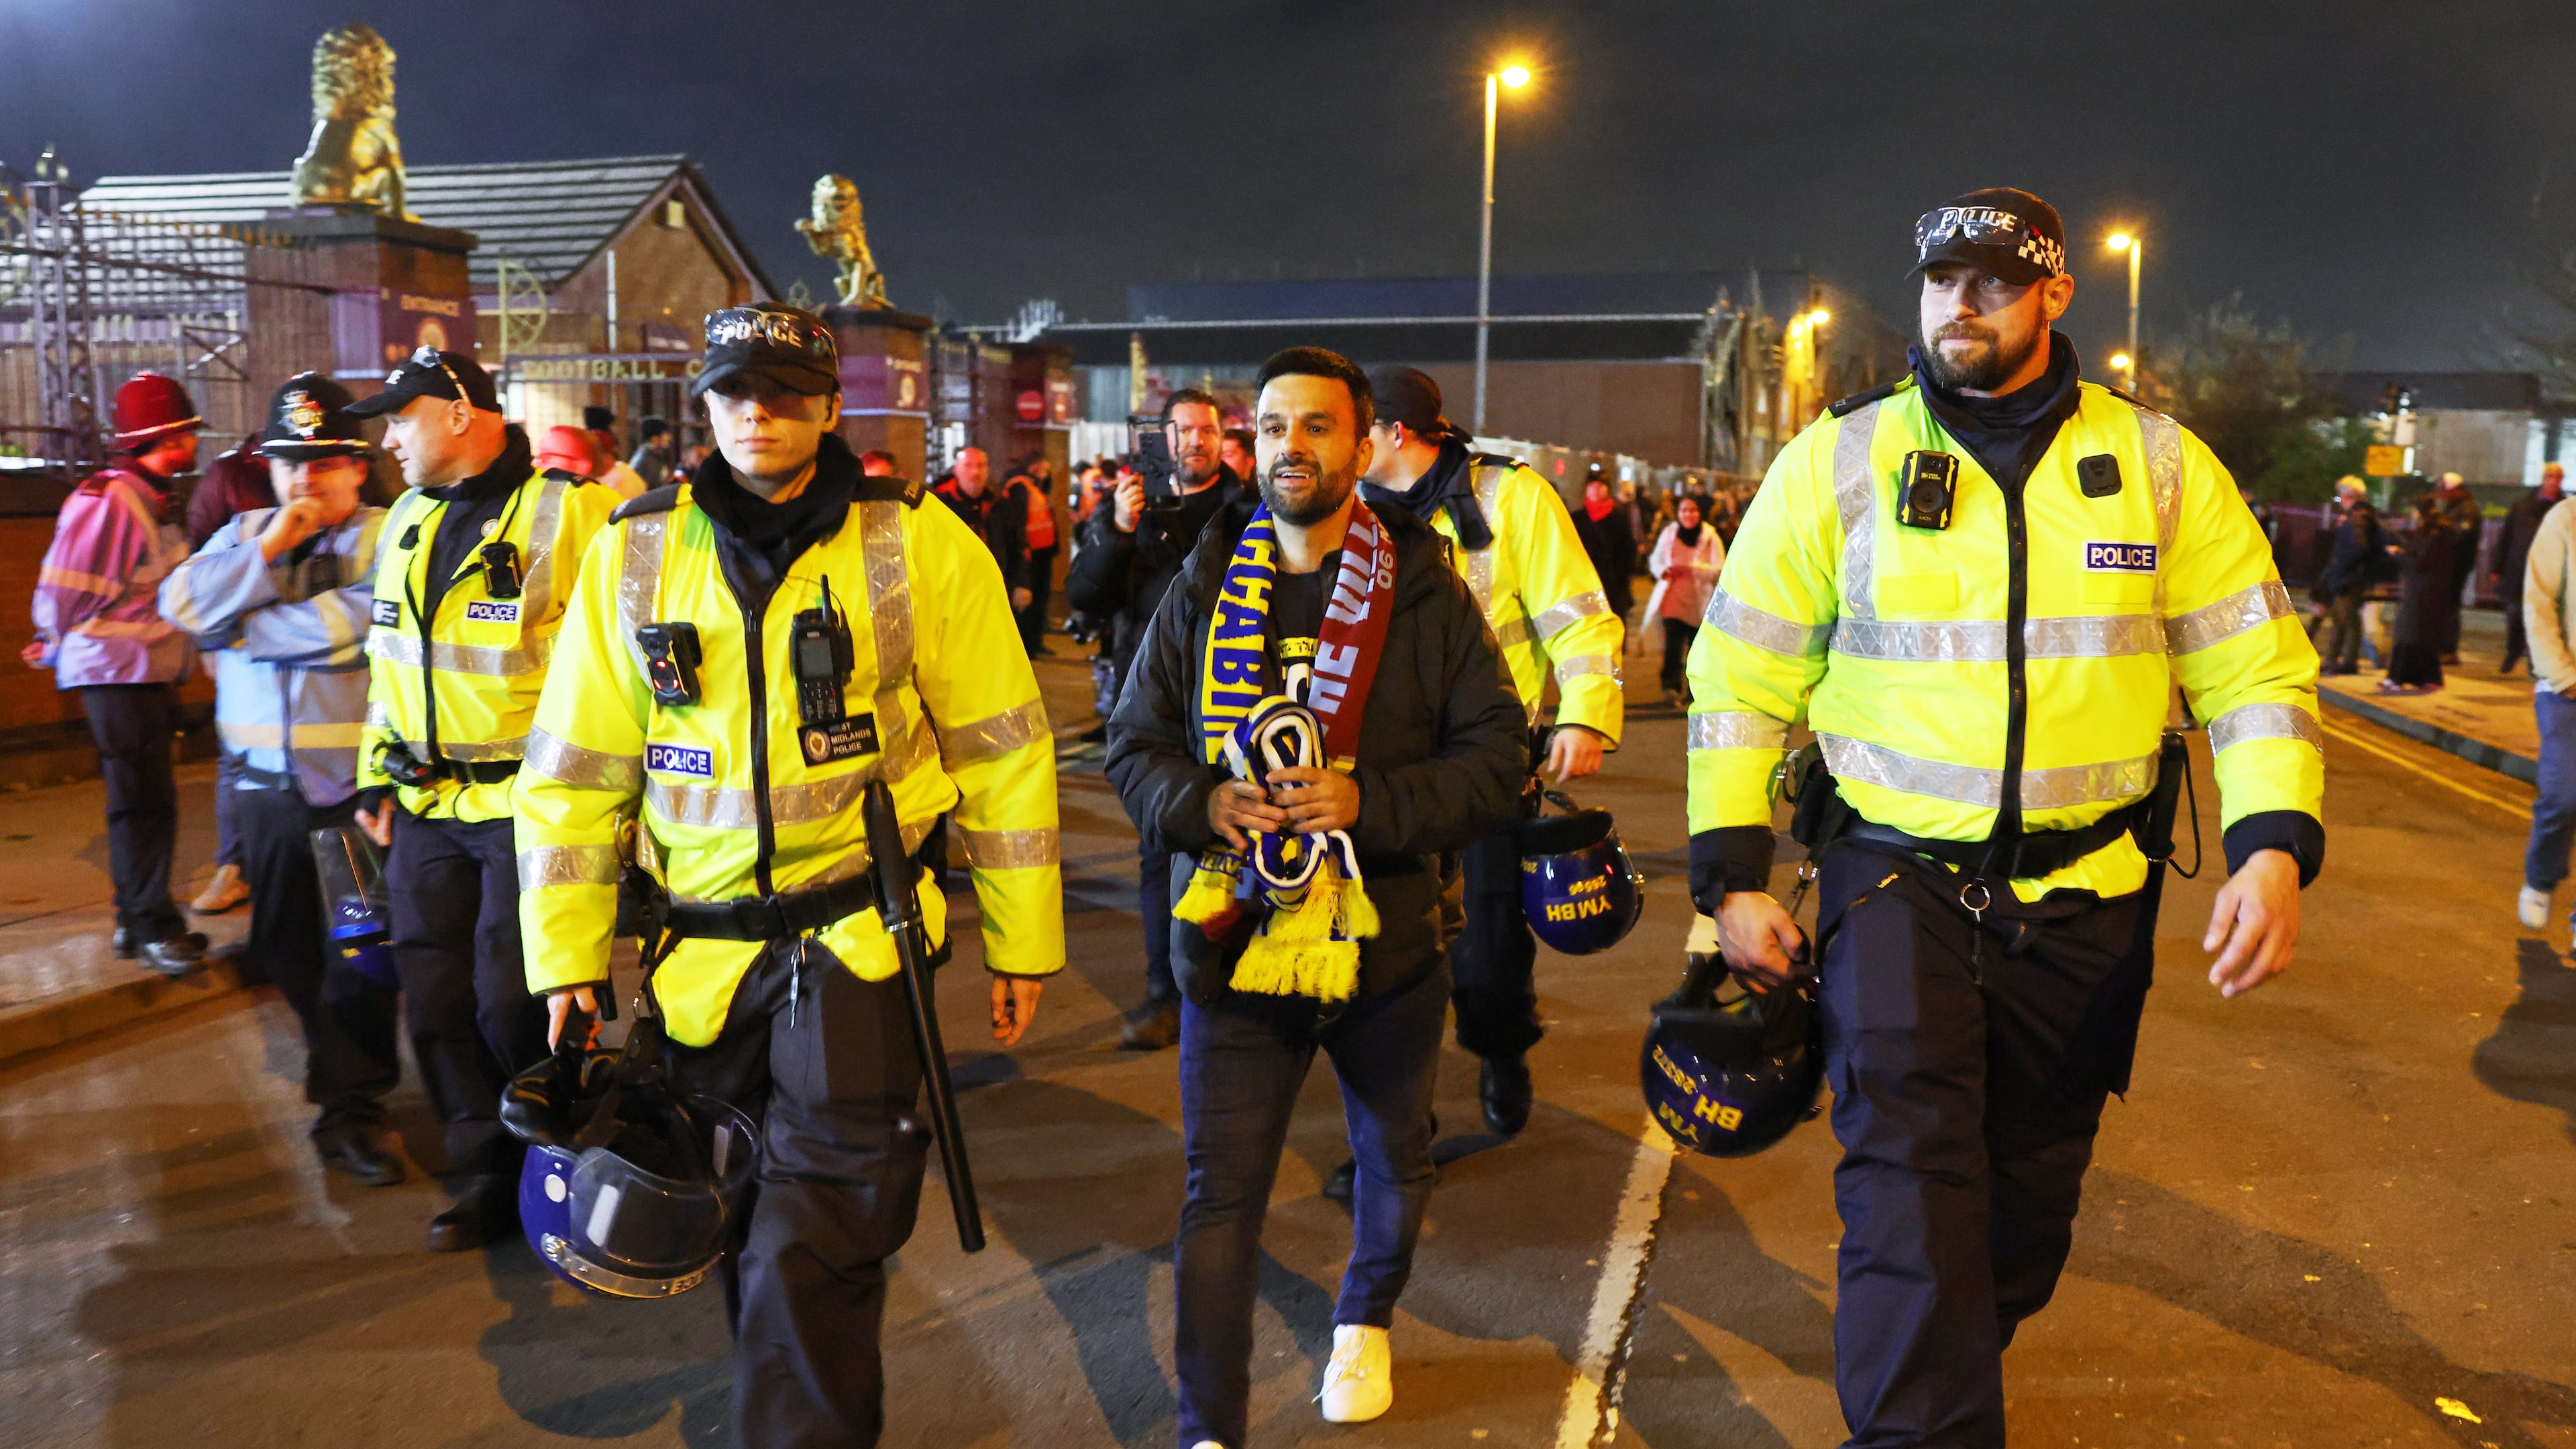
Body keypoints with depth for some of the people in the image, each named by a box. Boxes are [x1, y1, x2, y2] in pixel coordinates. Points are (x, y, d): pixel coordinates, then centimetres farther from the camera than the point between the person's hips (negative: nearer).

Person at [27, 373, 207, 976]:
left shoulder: (151, 501, 16)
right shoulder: (108, 499, -16)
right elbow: (65, 586, -15)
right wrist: (62, 647, -1)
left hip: (150, 675, 10)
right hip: (118, 675, -10)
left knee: (143, 801, 14)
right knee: (144, 801, -8)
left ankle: (138, 920, 22)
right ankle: (152, 926, -3)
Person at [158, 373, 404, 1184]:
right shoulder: (244, 533, 12)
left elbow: (358, 621, -22)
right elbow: (183, 604, -3)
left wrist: (240, 629, -10)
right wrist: (268, 549, -14)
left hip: (358, 782, -5)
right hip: (264, 783, 5)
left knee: (361, 949, -1)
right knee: (287, 948, 14)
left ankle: (351, 1109, 10)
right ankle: (339, 1062, 34)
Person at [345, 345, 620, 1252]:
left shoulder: (565, 513, -11)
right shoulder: (409, 521, 14)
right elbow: (388, 658, 22)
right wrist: (377, 777, 17)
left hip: (528, 805, -7)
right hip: (428, 805, 7)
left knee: (513, 1007, -4)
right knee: (437, 1002, 9)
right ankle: (488, 1173, 25)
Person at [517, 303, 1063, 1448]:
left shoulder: (915, 542, -4)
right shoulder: (635, 552, 3)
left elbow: (1001, 747, 0)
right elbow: (574, 770, 8)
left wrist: (1019, 939, 0)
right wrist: (568, 956, 4)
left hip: (859, 936, -3)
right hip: (700, 949, 4)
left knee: (809, 1250, -8)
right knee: (750, 1234, 17)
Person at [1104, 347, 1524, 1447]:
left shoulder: (1424, 593, -4)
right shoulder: (1201, 591, 2)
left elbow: (1497, 755, -7)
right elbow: (1134, 745, 6)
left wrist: (1369, 802, -22)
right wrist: (1203, 803, -15)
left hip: (1388, 939, 1)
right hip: (1235, 936, 0)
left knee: (1395, 1160, 21)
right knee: (1220, 1190, -2)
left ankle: (1364, 1322, 50)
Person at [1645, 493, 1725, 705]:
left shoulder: (1710, 537, -2)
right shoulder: (1669, 533, 6)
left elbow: (1719, 569, -9)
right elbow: (1655, 561, 16)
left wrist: (1691, 568, -21)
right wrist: (1663, 571, -7)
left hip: (1700, 602, 0)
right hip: (1674, 598, 0)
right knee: (1673, 644, -18)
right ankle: (1671, 687, -27)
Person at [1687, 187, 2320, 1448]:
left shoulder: (2162, 466, 2)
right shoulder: (1836, 462, -1)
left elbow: (2256, 668, 3)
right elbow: (1741, 674, 2)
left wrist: (2274, 848, -13)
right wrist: (1732, 875, -3)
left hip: (2084, 897, 2)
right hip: (1897, 877, -2)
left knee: (2030, 1191, 16)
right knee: (1909, 1178, -14)